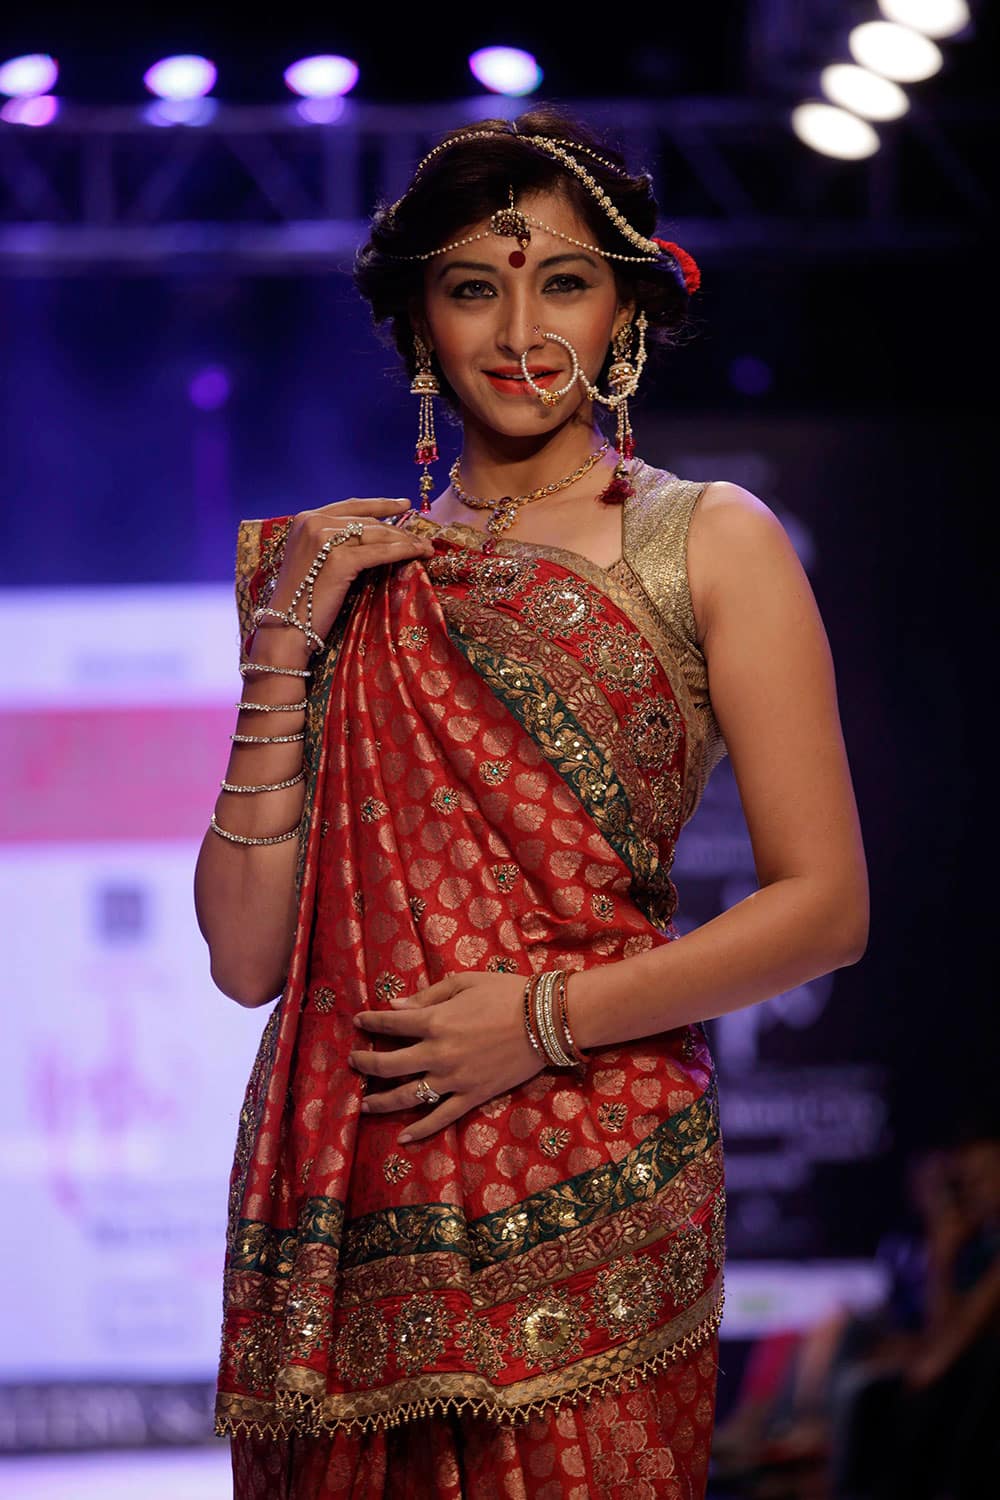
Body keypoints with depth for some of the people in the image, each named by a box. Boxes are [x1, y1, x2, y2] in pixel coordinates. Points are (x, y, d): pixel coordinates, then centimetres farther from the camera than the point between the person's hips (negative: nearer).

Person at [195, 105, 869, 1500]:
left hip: (587, 1189, -3)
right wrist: (282, 647, -2)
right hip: (344, 1205, 3)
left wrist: (550, 1016, -10)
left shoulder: (709, 543, 4)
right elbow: (249, 956, 5)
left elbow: (825, 903, -2)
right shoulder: (353, 569, 12)